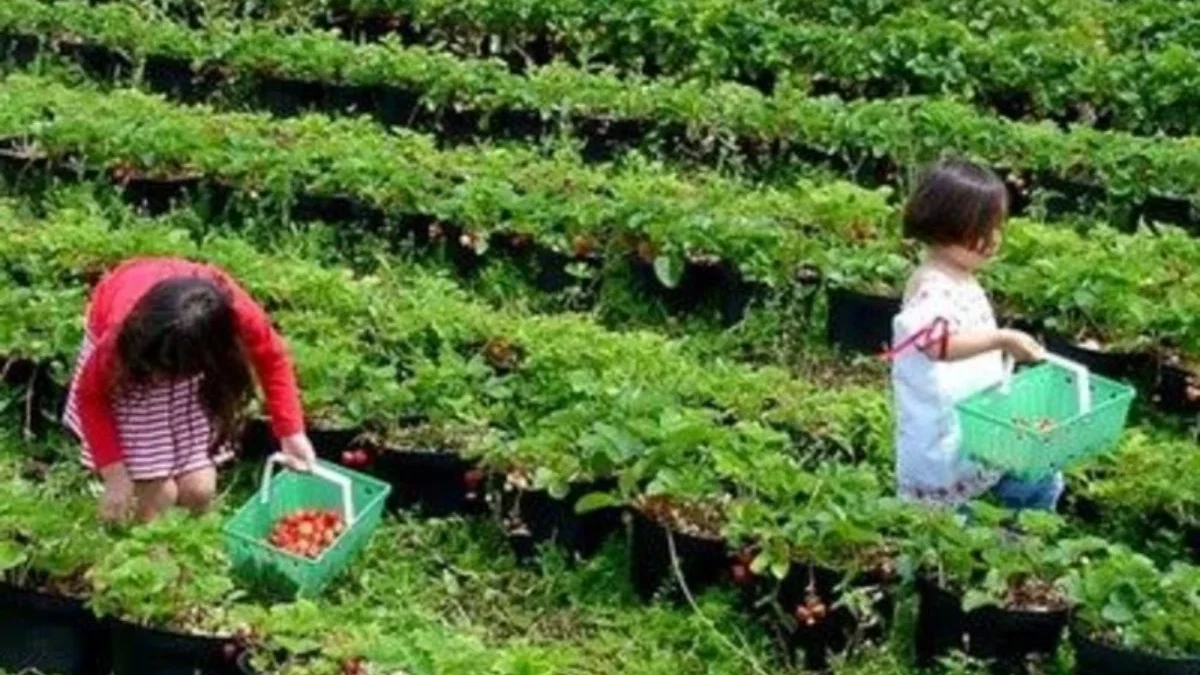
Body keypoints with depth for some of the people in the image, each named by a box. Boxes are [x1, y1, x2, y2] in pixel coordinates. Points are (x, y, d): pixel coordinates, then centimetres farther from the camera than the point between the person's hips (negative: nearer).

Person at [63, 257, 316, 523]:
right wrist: (115, 476, -22)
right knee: (159, 493, -11)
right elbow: (91, 395, -20)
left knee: (198, 490, -4)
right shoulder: (122, 334, -41)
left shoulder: (236, 312, -39)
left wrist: (291, 433, -21)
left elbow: (273, 359, -16)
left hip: (192, 349, 2)